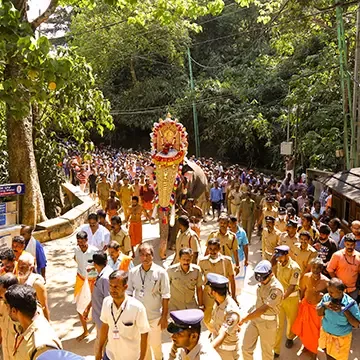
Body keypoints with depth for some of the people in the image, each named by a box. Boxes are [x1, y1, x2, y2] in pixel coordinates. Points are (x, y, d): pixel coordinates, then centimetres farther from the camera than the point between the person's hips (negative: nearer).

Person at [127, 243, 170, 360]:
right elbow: (129, 293, 4)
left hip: (155, 316, -2)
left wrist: (164, 316, -8)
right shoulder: (133, 272, -7)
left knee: (155, 344, 14)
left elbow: (165, 296, -10)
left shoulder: (161, 272, -15)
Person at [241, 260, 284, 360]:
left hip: (268, 323, -6)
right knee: (246, 347, 10)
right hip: (255, 318, 6)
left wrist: (244, 319, -35)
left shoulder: (276, 289, -27)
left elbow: (263, 309, -32)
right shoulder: (263, 282, -3)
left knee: (266, 351, 14)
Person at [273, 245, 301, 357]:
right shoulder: (279, 264, -4)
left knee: (291, 321, 20)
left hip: (291, 298, -4)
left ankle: (290, 337, 51)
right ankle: (275, 350, 14)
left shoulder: (295, 268, -23)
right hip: (279, 296, 4)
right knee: (278, 324, 4)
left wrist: (282, 297, -37)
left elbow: (292, 286, -26)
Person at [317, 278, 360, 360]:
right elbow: (319, 313, -5)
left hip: (341, 337, -3)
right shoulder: (326, 297, -15)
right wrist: (324, 305, -24)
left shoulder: (350, 303, -24)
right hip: (325, 332, 3)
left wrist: (344, 310, -31)